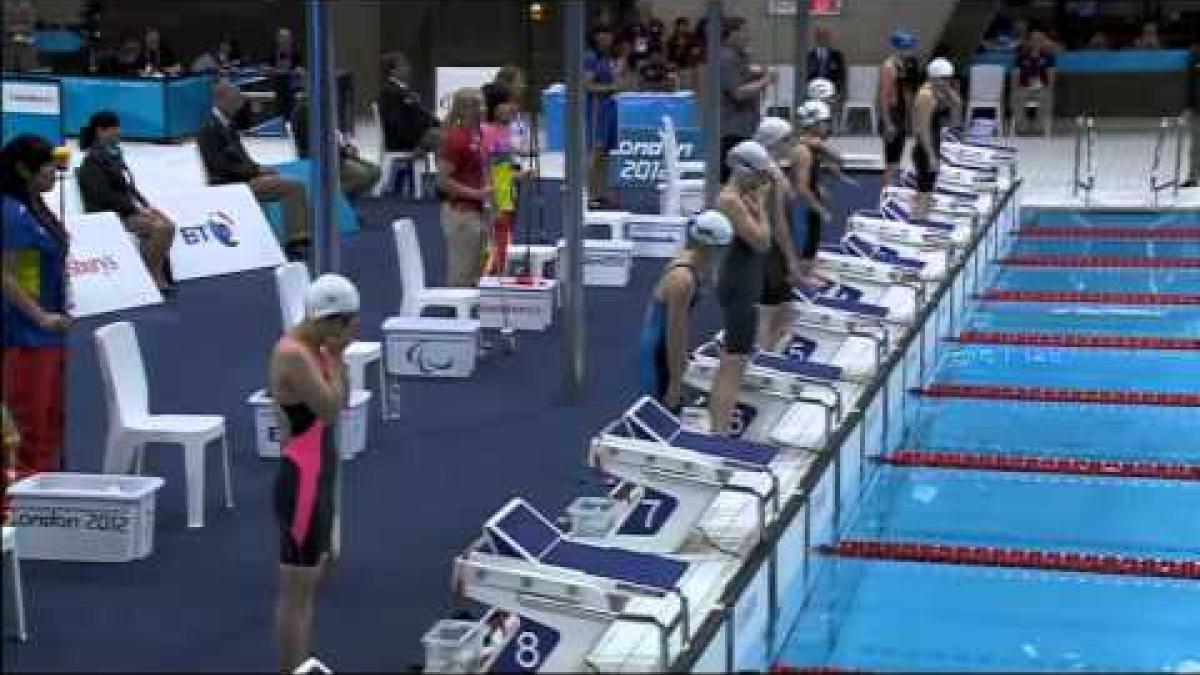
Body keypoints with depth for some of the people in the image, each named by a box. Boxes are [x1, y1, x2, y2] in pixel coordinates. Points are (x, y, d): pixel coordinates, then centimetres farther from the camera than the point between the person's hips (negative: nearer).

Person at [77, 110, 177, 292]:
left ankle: (159, 276, -9)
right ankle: (153, 278, -15)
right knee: (159, 227, -24)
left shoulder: (114, 155, 16)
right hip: (108, 215, -8)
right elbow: (105, 195, -18)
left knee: (167, 225, -11)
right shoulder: (93, 161, -8)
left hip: (128, 210, 8)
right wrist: (136, 209, -19)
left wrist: (147, 207, 3)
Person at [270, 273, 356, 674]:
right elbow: (330, 410, -23)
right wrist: (335, 354, -15)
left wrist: (336, 353, 2)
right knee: (296, 589, -2)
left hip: (318, 479, 10)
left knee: (310, 583, 18)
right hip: (302, 483, -10)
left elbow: (338, 403, 13)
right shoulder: (293, 354, -21)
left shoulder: (312, 348, 8)